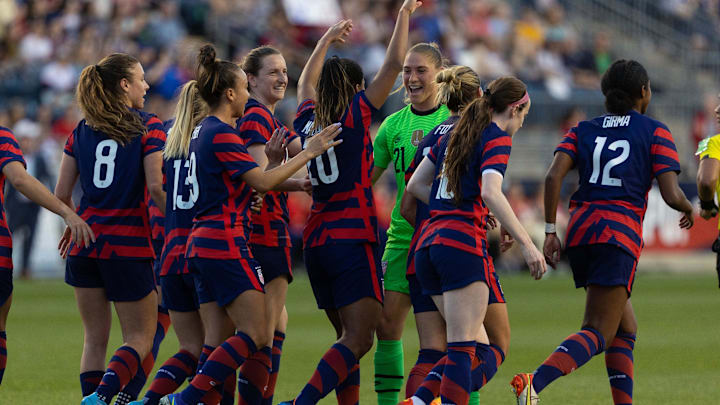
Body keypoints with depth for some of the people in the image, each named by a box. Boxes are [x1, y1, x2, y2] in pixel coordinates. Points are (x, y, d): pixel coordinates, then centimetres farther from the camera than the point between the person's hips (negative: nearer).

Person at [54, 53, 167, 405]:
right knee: (140, 338, 3)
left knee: (95, 339, 12)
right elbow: (156, 187, -14)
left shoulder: (81, 132, 9)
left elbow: (61, 194, 8)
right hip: (129, 244, -4)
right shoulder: (148, 127, -3)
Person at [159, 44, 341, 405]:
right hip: (225, 243, -10)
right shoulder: (222, 135, -12)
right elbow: (262, 182, -17)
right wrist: (309, 152, -11)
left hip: (202, 243, 10)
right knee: (255, 334, -11)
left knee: (221, 341, 6)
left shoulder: (203, 131, 17)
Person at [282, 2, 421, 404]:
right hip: (353, 240, -7)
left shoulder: (308, 119, 10)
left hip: (316, 242, 7)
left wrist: (328, 39, 43)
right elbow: (394, 64, -5)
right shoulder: (354, 114, -5)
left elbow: (306, 83, 32)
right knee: (359, 340, -12)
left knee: (349, 337, 13)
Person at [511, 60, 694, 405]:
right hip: (621, 232, -6)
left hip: (579, 229, 6)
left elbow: (553, 176, 0)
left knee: (625, 329, 20)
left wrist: (550, 231, 2)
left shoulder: (583, 130, 16)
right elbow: (671, 195, -3)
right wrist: (688, 208, 19)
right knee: (599, 334, -12)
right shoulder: (655, 132, 5)